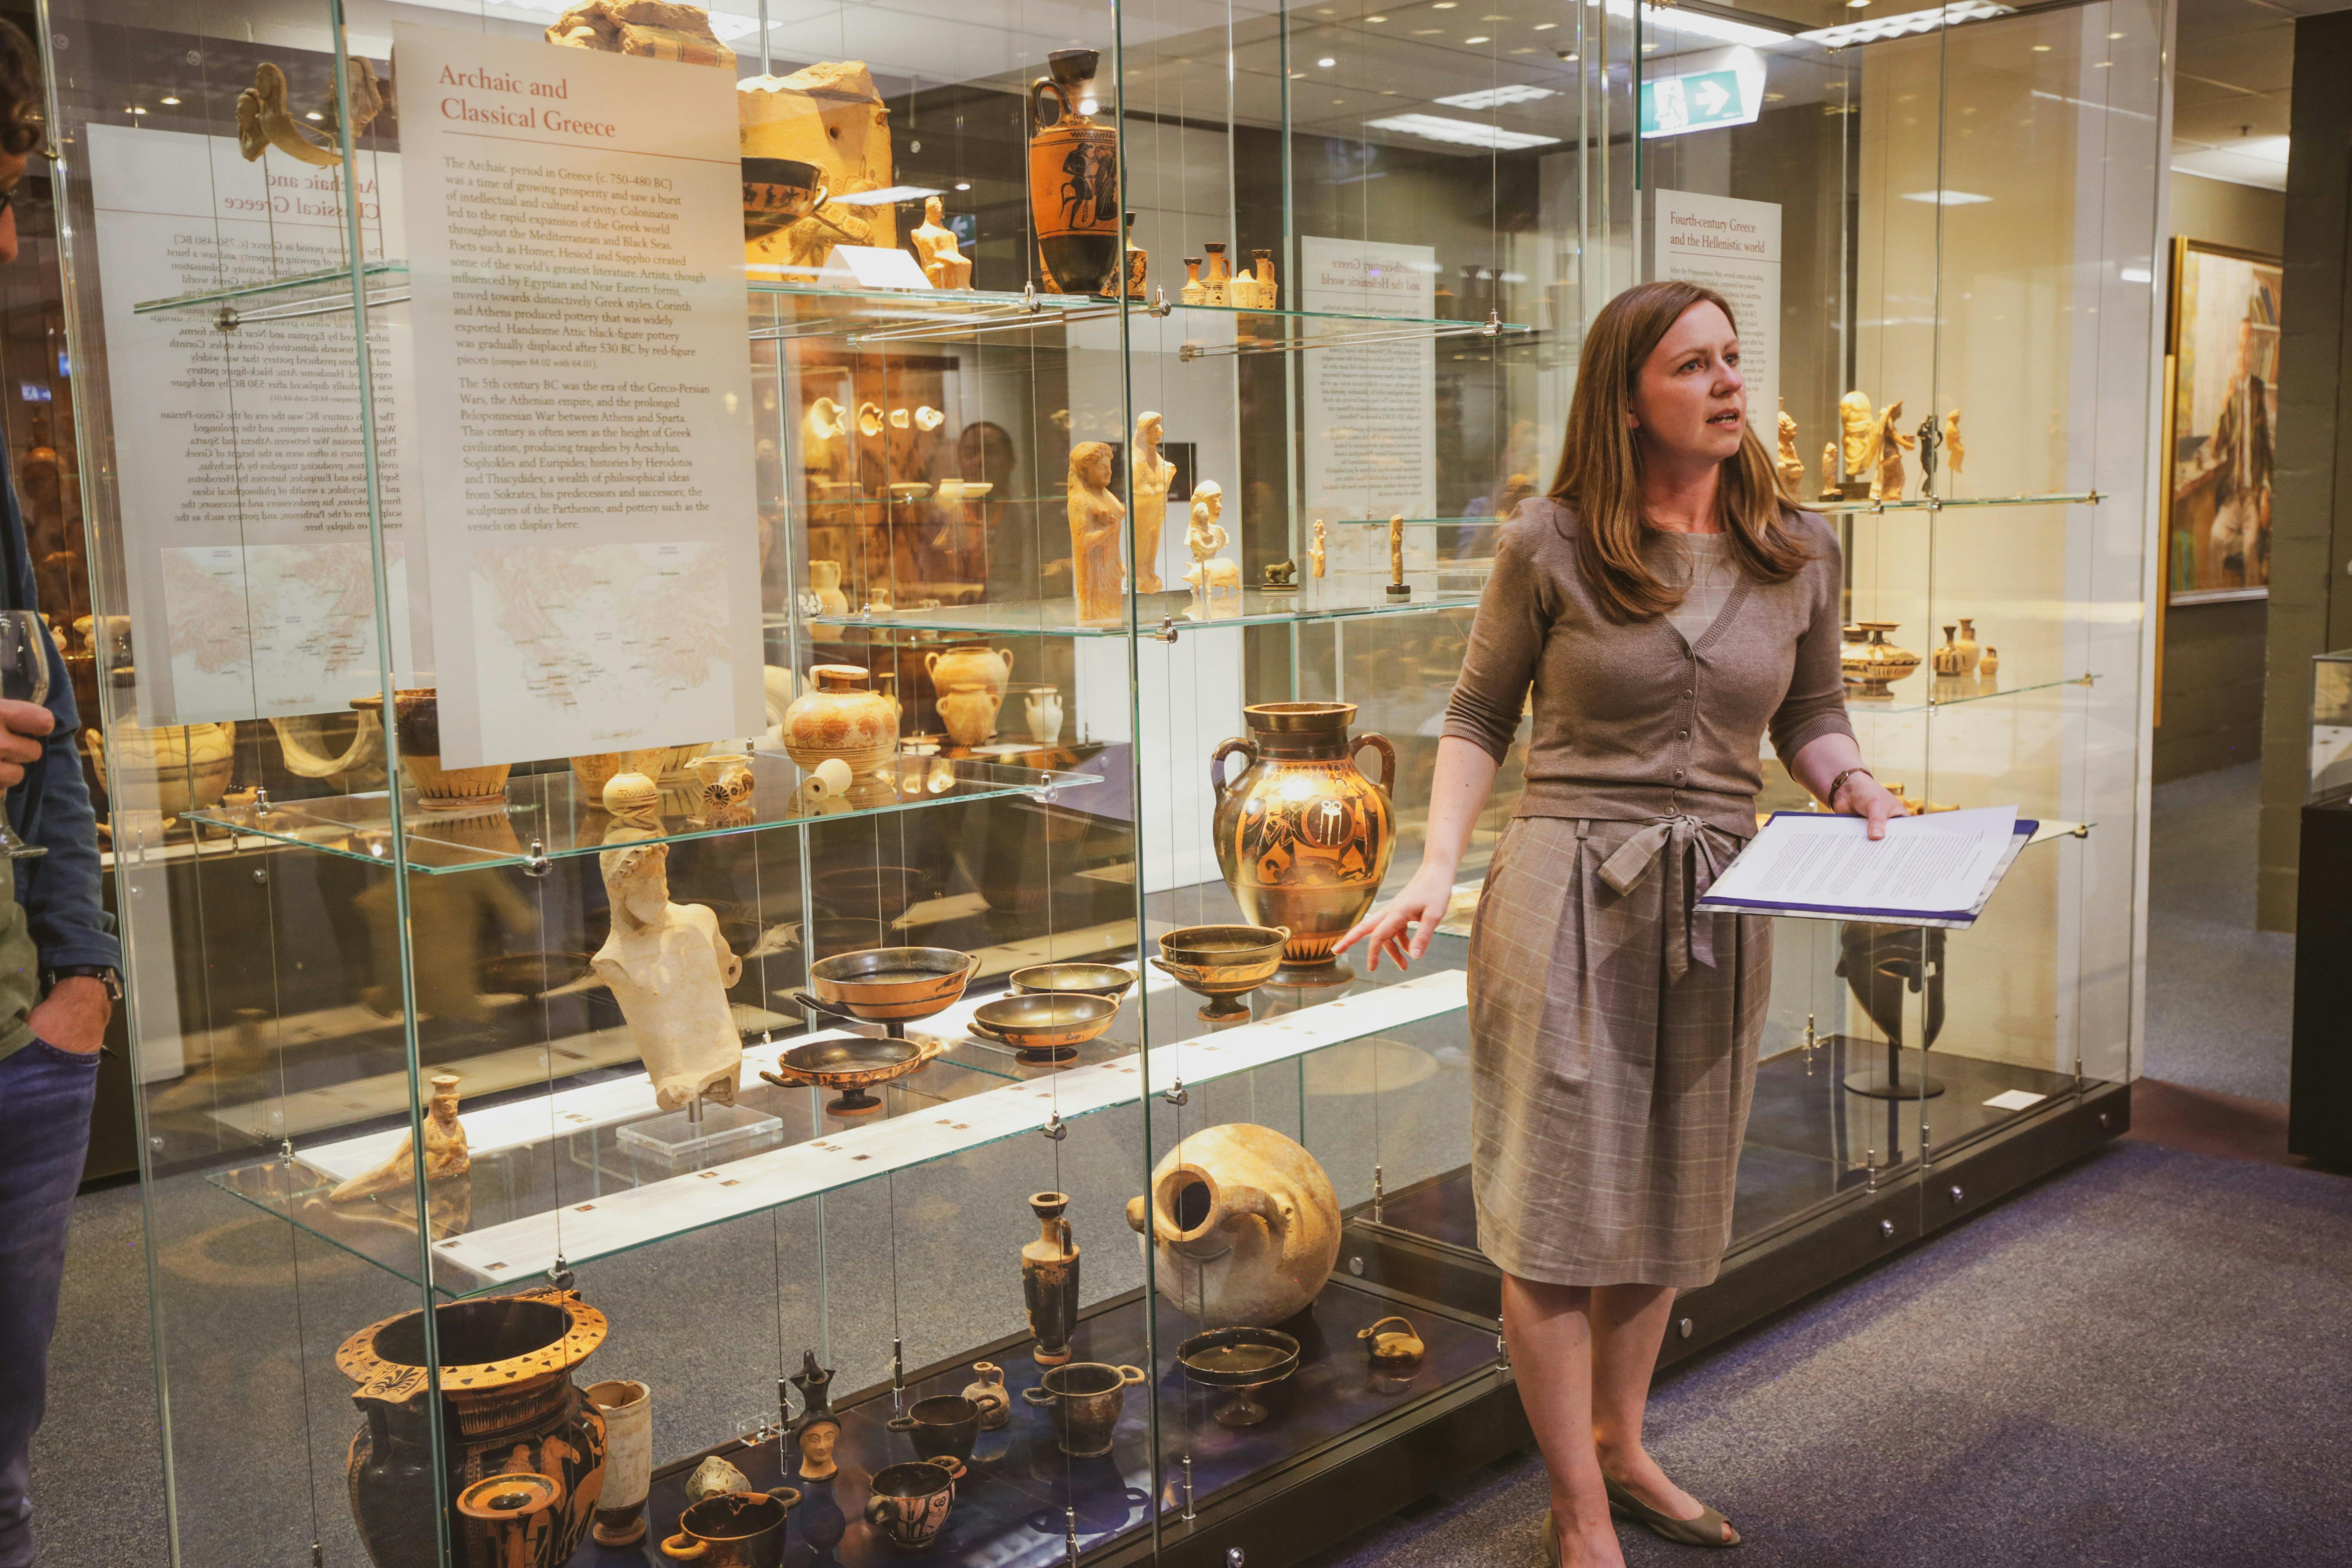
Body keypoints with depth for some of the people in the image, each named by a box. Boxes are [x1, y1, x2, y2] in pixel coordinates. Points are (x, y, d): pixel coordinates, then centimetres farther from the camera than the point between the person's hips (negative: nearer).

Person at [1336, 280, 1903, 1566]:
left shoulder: (1800, 550, 4)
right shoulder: (1551, 545, -7)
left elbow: (1811, 714, 15)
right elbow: (1479, 714, 1)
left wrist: (1859, 790, -6)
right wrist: (1436, 870, -10)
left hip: (1716, 904, 5)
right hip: (1566, 891, -4)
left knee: (1667, 1195, 15)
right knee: (1562, 1197, 0)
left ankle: (1619, 1445, 36)